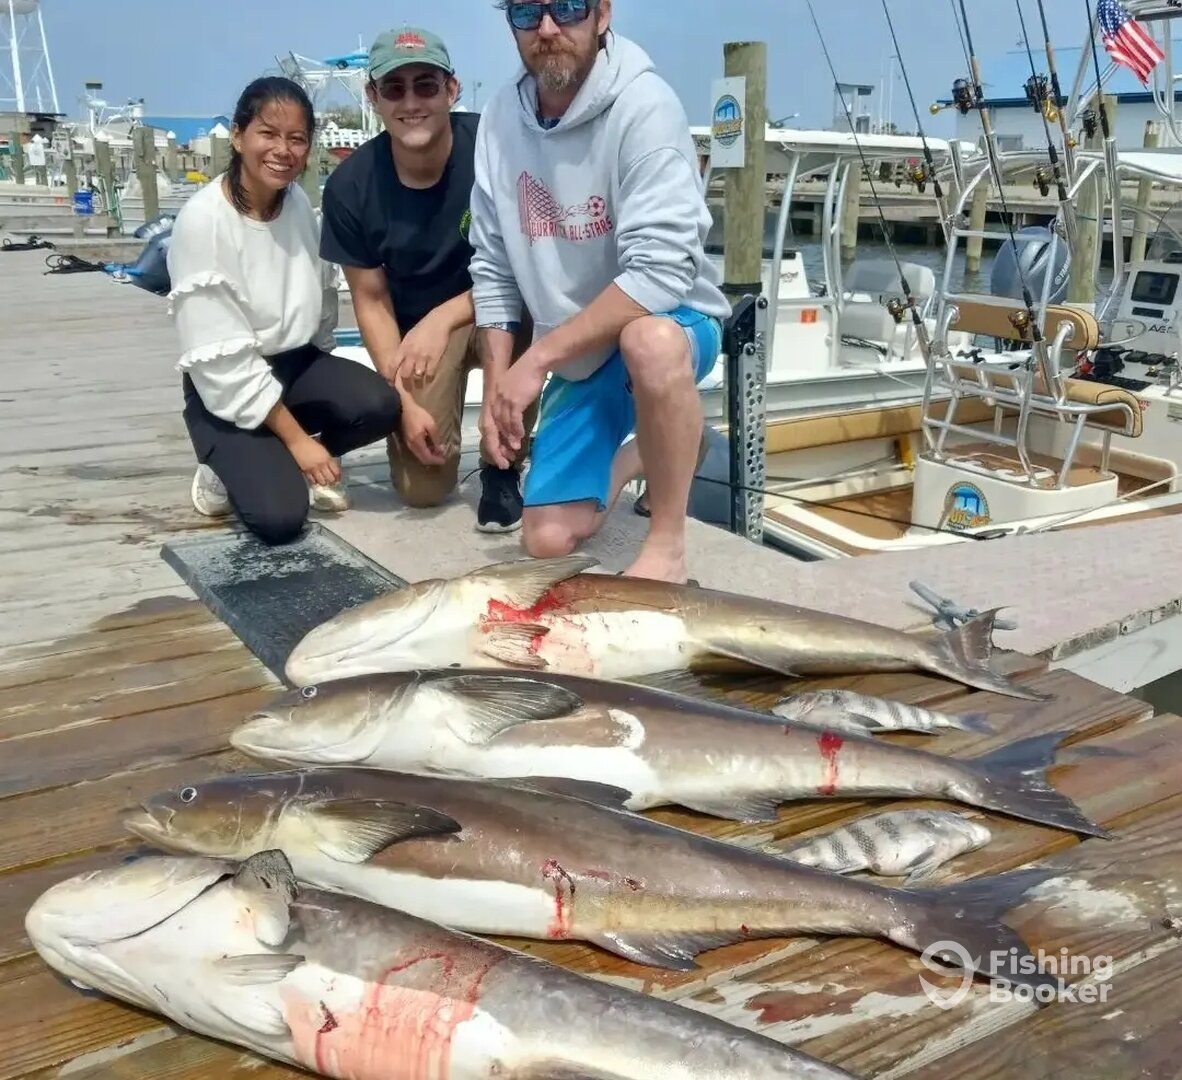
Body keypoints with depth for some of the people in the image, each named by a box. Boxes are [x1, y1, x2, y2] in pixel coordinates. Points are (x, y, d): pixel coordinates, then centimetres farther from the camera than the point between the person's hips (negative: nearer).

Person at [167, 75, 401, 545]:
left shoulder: (299, 203, -2)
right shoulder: (202, 221, -20)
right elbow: (221, 357, -20)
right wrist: (296, 437, -19)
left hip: (297, 362, 6)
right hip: (229, 390, -6)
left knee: (380, 406, -24)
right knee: (280, 517, -24)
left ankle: (285, 462, 5)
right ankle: (230, 470, 11)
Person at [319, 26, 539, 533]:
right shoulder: (351, 185, -15)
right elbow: (372, 300, -7)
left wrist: (444, 318, -32)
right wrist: (404, 400, -14)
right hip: (415, 330, 1)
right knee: (422, 489, -12)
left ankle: (502, 466, -14)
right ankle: (440, 413, 25)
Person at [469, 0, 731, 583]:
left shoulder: (644, 105, -22)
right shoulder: (501, 117, -4)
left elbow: (660, 273, -30)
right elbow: (493, 268, 3)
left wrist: (538, 358, -29)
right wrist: (499, 389, -5)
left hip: (669, 324, -5)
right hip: (578, 359, 6)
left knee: (649, 343, -42)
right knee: (548, 540, 0)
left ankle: (667, 546, -22)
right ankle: (635, 455, 31)